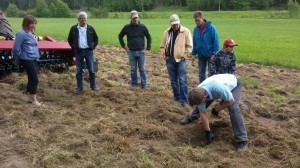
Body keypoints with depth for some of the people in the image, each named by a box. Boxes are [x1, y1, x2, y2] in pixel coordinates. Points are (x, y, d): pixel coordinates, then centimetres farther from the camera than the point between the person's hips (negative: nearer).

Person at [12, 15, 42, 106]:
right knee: (34, 79, -4)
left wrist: (37, 56, 12)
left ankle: (30, 98, 25)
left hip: (34, 59, 8)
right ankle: (34, 100, 7)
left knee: (31, 79, 14)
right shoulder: (21, 33, -16)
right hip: (27, 60, -8)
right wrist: (18, 60, -4)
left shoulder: (31, 33, 10)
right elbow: (16, 48, -16)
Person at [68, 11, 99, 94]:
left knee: (91, 70, 4)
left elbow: (96, 39, 10)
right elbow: (69, 39, 10)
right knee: (79, 71, 5)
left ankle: (93, 86, 16)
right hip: (78, 52, 0)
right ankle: (79, 87, 15)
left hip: (88, 51, 0)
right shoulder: (74, 29, 0)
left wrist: (93, 46, 0)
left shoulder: (90, 28, 0)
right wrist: (73, 47, -1)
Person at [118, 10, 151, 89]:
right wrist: (124, 46, 4)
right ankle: (134, 83, 20)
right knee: (133, 69, 9)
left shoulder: (142, 27, -1)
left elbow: (149, 37, 6)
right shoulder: (127, 27, 0)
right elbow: (120, 36, 13)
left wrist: (148, 49, 1)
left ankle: (144, 84, 11)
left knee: (142, 69, 4)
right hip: (131, 52, 1)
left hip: (141, 51, -1)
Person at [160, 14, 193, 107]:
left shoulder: (186, 31, -7)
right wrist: (164, 54, 0)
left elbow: (189, 46, -5)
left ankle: (184, 100, -3)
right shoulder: (167, 32, 5)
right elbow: (163, 45, 12)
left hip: (180, 59, -4)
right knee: (173, 80, 14)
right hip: (169, 59, 4)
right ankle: (176, 96, 28)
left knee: (182, 80, -6)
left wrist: (184, 55, -10)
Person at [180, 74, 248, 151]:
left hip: (234, 84, -5)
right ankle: (192, 117, 39)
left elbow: (231, 101, -29)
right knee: (200, 107, 6)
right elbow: (203, 113, -16)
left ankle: (242, 141, -20)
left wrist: (216, 109, -17)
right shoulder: (198, 93, -27)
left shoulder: (218, 88, -47)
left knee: (233, 108, -27)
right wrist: (208, 132, -11)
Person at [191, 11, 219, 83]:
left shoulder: (211, 27, -15)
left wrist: (215, 54, -15)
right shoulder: (196, 29, 0)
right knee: (201, 73, 12)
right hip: (201, 56, 5)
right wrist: (193, 54, 7)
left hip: (210, 55, -5)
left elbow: (216, 42, -13)